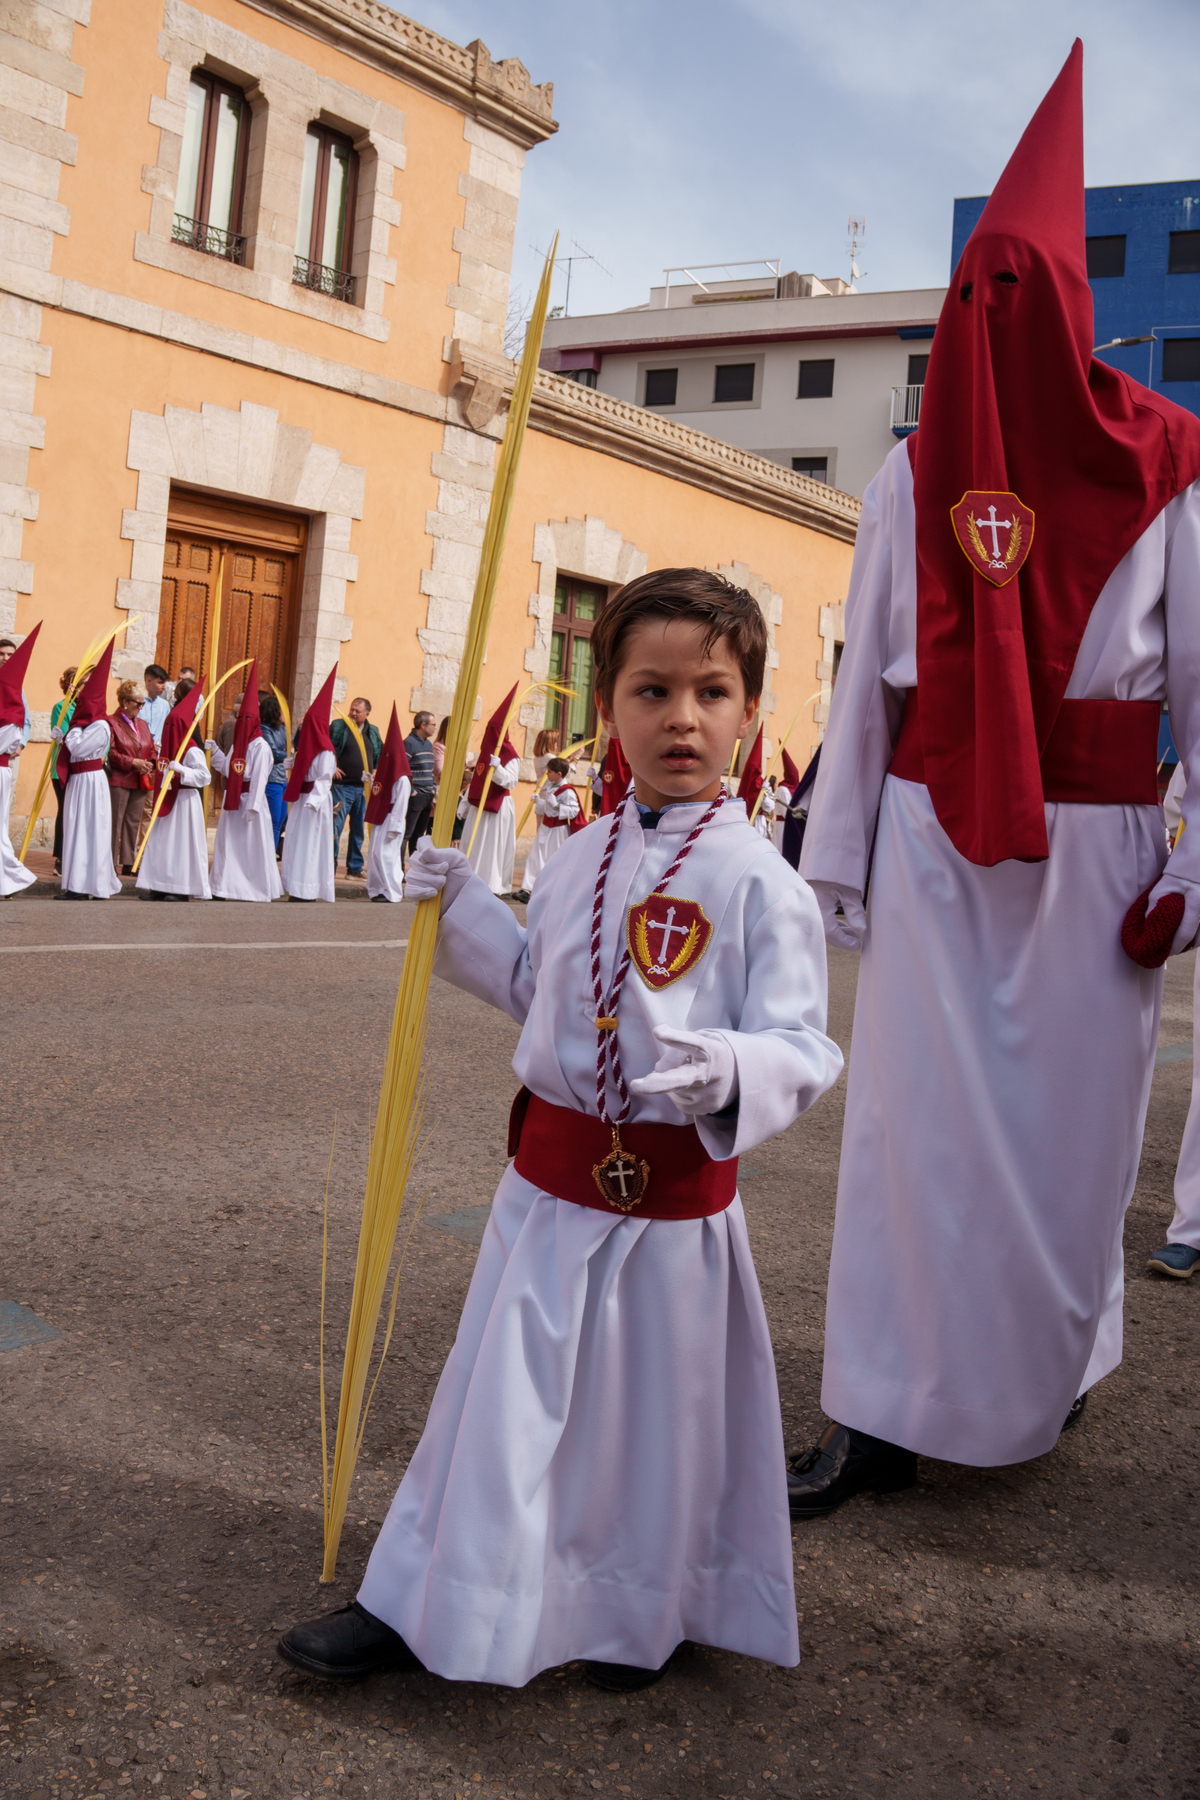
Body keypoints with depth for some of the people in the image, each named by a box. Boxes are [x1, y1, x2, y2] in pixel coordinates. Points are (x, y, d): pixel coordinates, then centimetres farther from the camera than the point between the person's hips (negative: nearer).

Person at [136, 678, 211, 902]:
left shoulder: (192, 751, -11)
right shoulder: (168, 749, 13)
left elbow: (204, 776, -21)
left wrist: (181, 770, -28)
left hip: (184, 801, -8)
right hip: (167, 799, 8)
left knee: (181, 842, -6)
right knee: (160, 840, 6)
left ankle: (181, 889, -1)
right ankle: (159, 886, 10)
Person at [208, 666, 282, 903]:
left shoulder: (260, 746, -12)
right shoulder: (237, 743, 13)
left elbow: (259, 778, -16)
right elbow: (227, 768, 17)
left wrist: (252, 806, -18)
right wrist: (214, 751, 8)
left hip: (249, 799, -8)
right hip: (232, 799, 8)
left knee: (252, 845, -2)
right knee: (228, 843, 10)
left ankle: (257, 888, 6)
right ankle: (223, 888, 15)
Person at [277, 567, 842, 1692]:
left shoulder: (758, 883, -13)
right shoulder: (579, 861, 6)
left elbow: (800, 1043, -15)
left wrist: (729, 1070, -35)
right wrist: (461, 909, 12)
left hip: (672, 1199, -5)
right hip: (551, 1180, 5)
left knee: (658, 1410, 12)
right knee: (504, 1393, 16)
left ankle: (636, 1617, 38)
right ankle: (421, 1604, 32)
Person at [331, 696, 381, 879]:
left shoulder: (373, 732, 11)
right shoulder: (338, 726, -2)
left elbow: (381, 755, 20)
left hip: (364, 788, 4)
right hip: (342, 786, -4)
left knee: (359, 829, 10)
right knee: (336, 826, -8)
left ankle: (355, 867, 19)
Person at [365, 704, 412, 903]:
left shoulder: (401, 780, -13)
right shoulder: (383, 775, 15)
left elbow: (400, 806, -16)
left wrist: (394, 828, -19)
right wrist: (370, 781, 12)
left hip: (391, 822, -9)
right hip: (379, 820, 9)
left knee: (385, 853, -10)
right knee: (374, 852, 8)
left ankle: (390, 891, -4)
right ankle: (377, 889, 14)